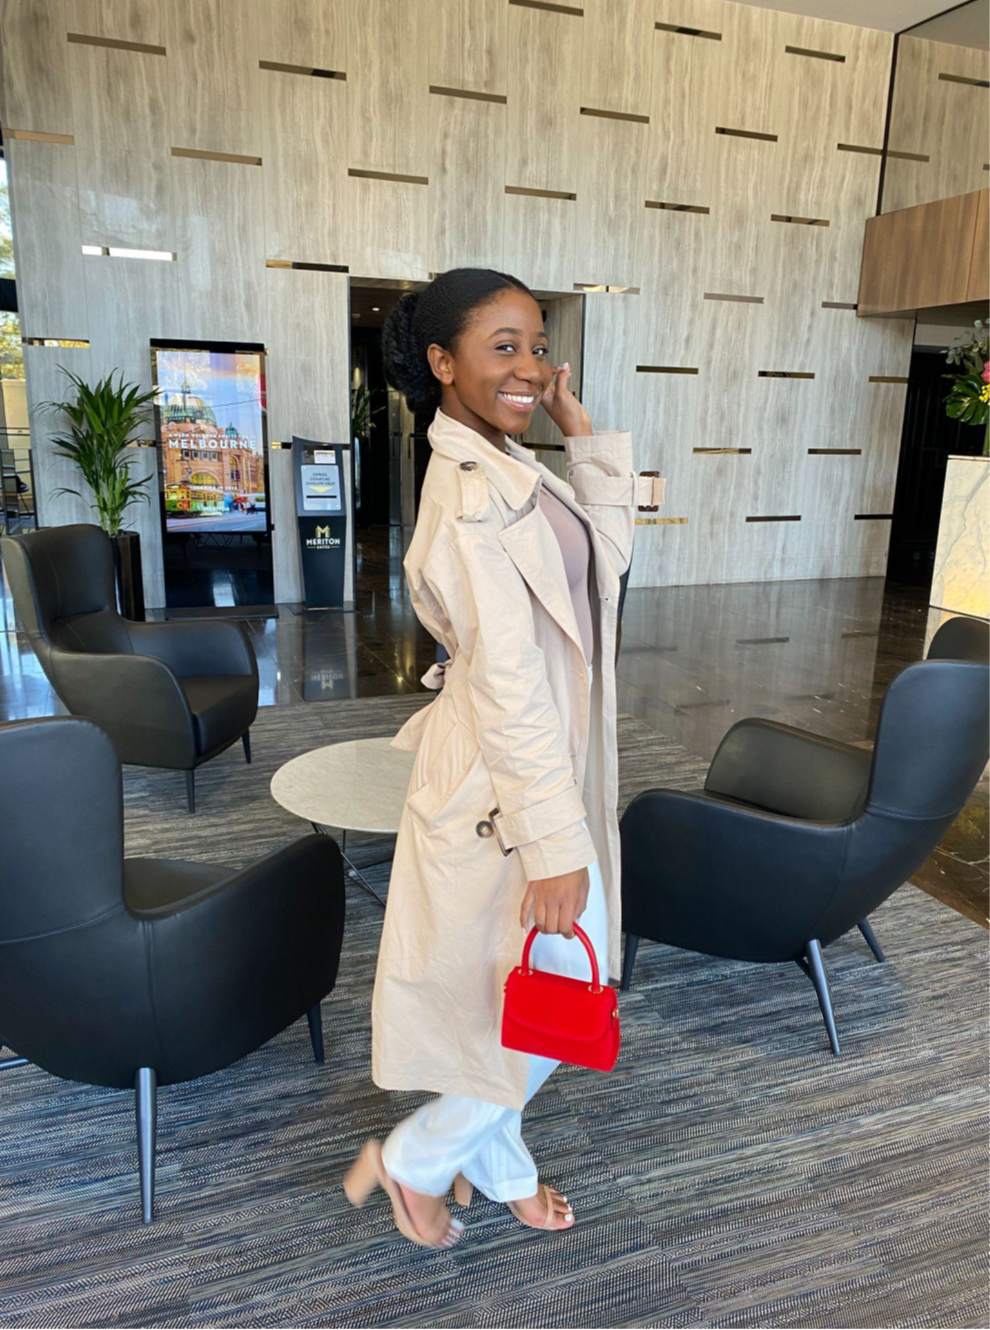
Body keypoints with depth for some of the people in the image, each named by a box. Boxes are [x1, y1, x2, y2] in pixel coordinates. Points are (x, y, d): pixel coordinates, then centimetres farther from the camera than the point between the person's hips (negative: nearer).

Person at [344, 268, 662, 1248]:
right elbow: (508, 683, -26)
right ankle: (416, 1159, 30)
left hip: (542, 761, 9)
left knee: (505, 989, 23)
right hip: (508, 791, -9)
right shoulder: (471, 494, -23)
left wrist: (577, 425, 5)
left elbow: (610, 545, 15)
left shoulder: (507, 468, 7)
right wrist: (556, 846, -24)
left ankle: (498, 1165, 46)